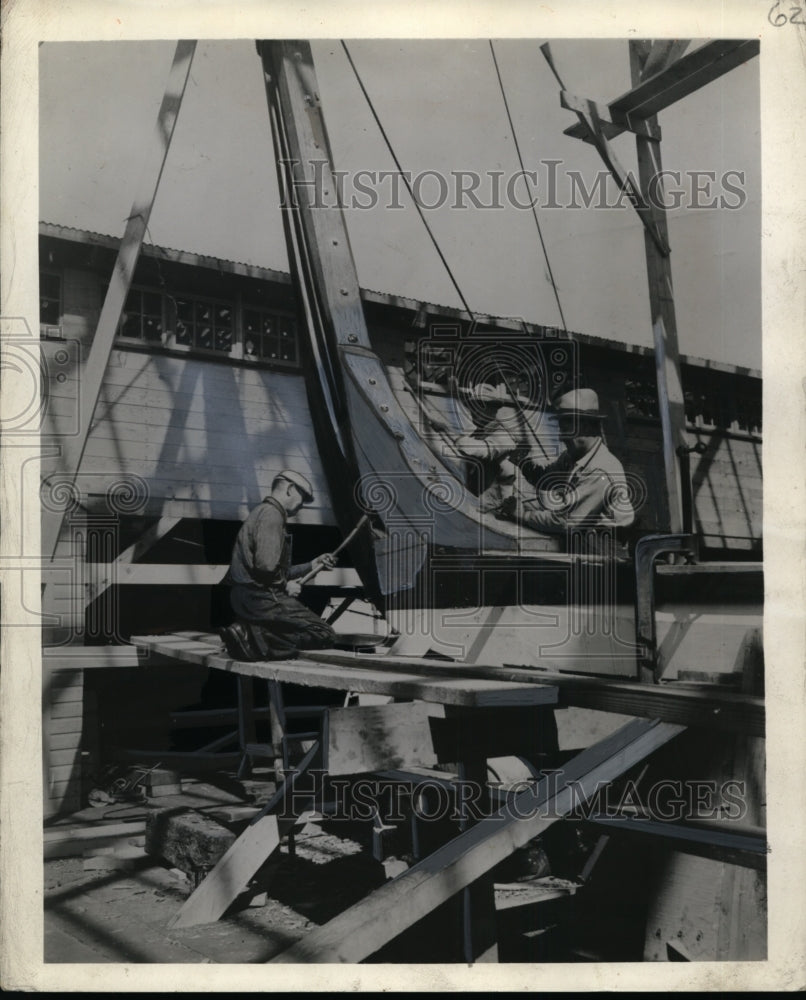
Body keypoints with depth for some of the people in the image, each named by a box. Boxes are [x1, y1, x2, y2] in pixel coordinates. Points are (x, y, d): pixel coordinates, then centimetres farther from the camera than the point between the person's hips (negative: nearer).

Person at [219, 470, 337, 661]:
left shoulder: (263, 513, 22)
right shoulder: (271, 515, -11)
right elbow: (266, 566, -24)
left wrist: (312, 565, 26)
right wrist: (285, 585, -7)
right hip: (261, 599, -10)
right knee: (323, 635, -9)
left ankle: (250, 631, 1)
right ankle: (256, 637, -17)